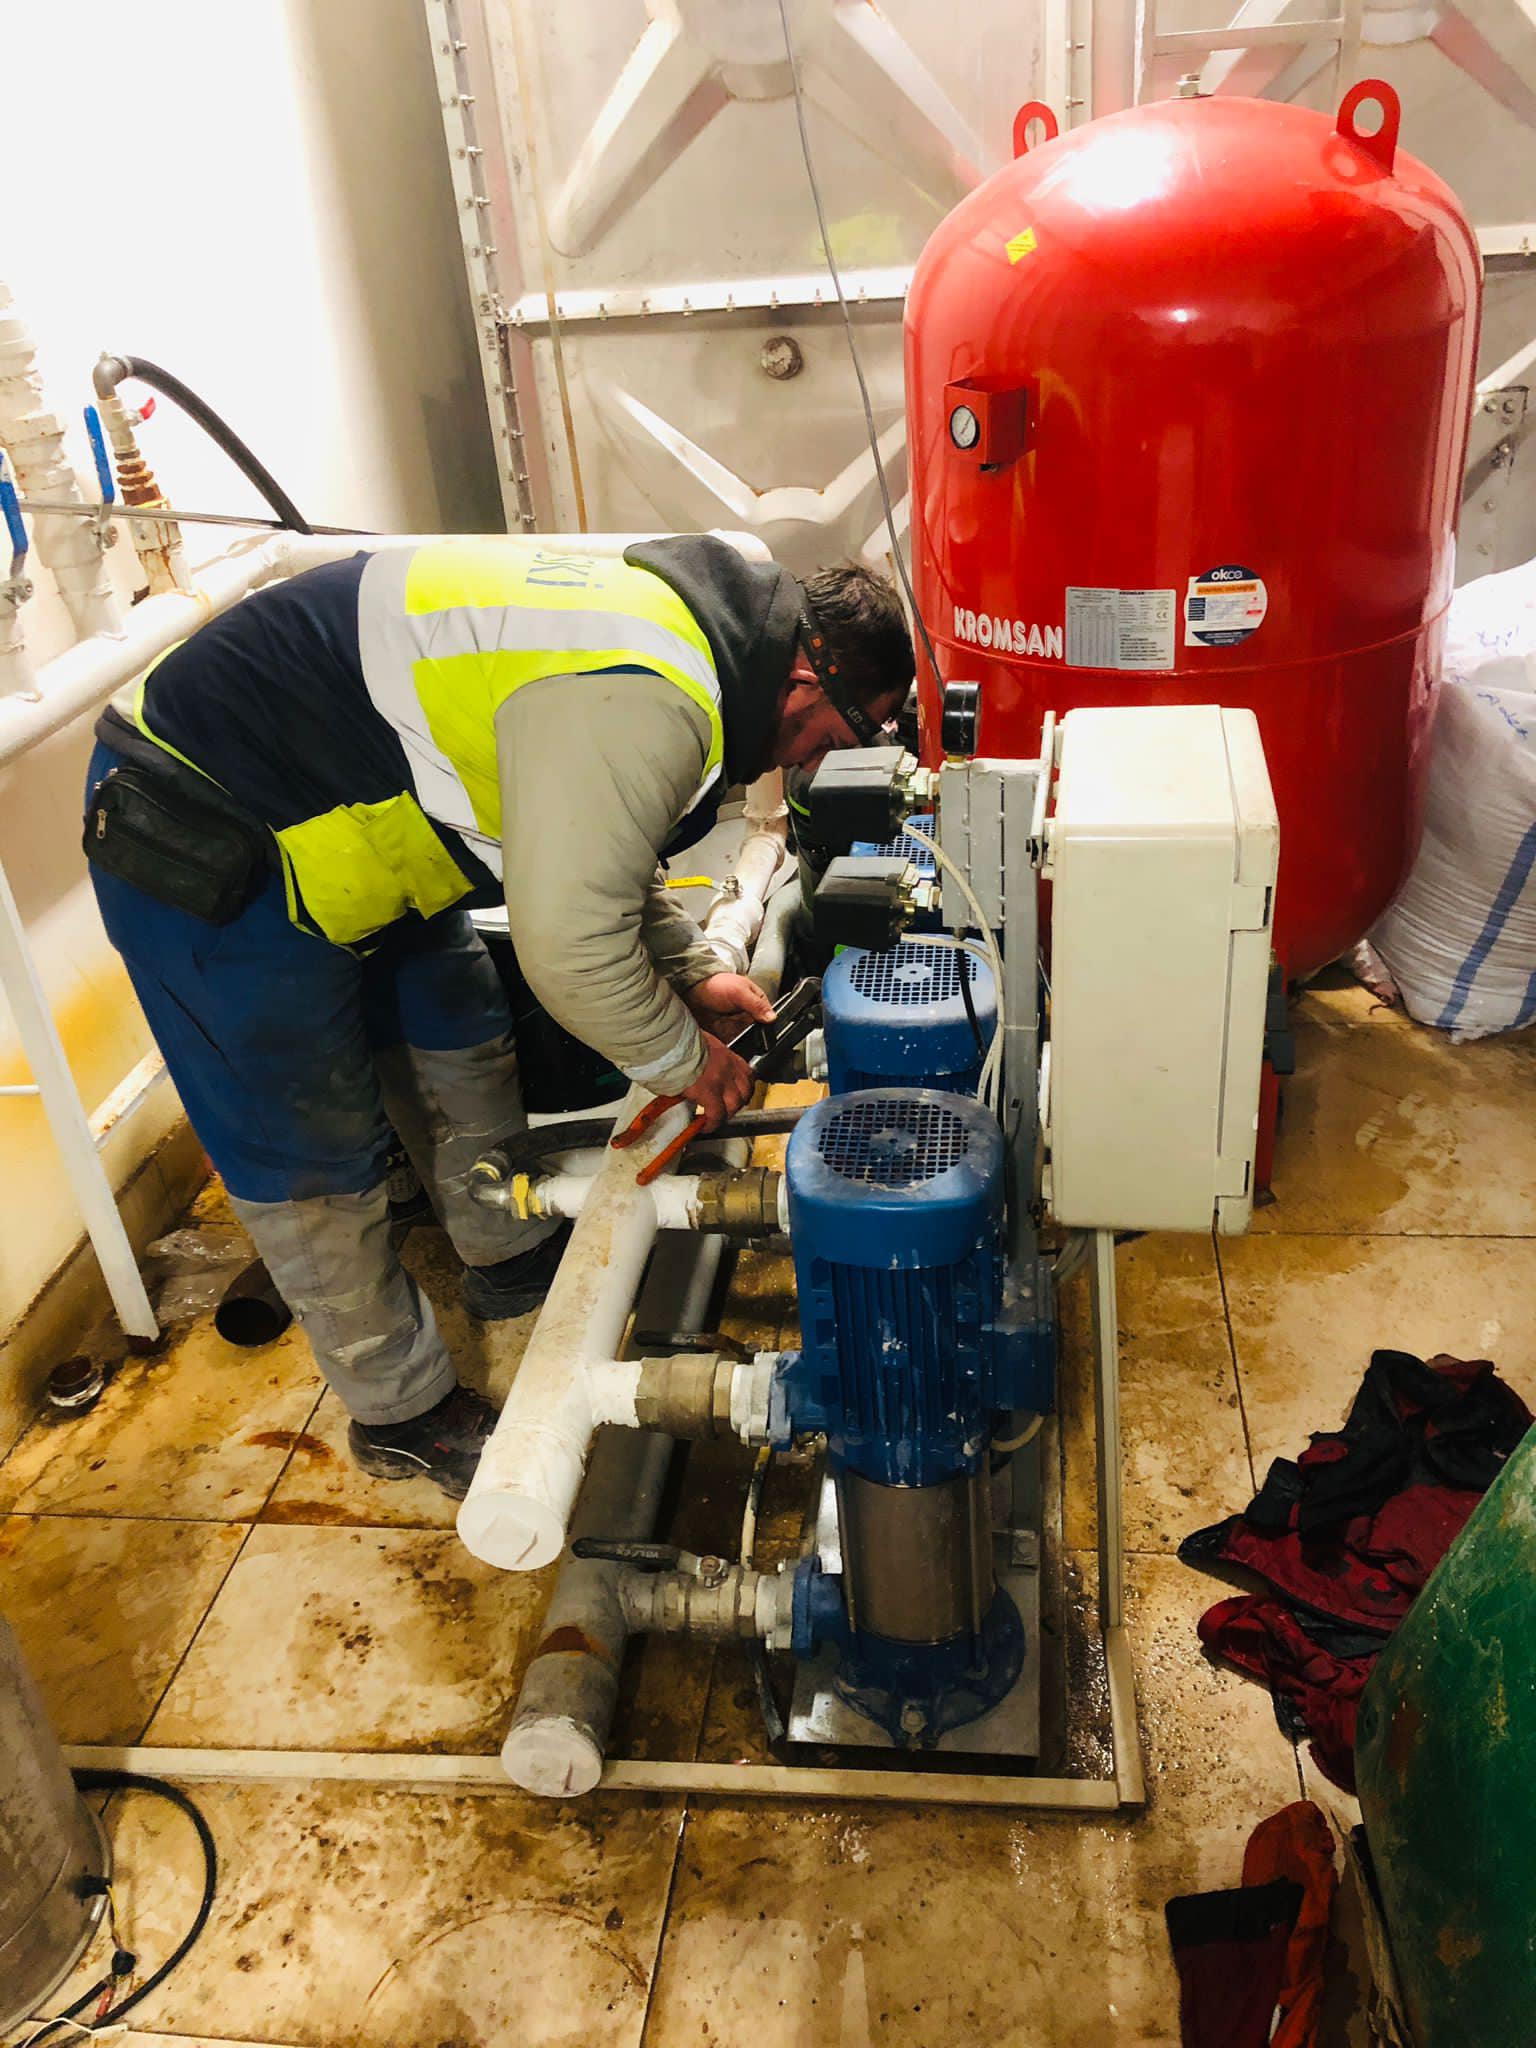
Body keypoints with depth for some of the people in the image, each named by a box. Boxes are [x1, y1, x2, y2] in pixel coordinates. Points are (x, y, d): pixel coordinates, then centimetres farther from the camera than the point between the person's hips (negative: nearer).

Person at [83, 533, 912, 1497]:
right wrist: (685, 1059, -10)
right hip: (202, 853, -10)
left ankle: (512, 1254, 44)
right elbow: (571, 945, -27)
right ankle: (403, 1414, 23)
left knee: (458, 1041, 22)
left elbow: (592, 850, 17)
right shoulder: (647, 705, -29)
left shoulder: (665, 621, 4)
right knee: (315, 1161, 4)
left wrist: (695, 973, 14)